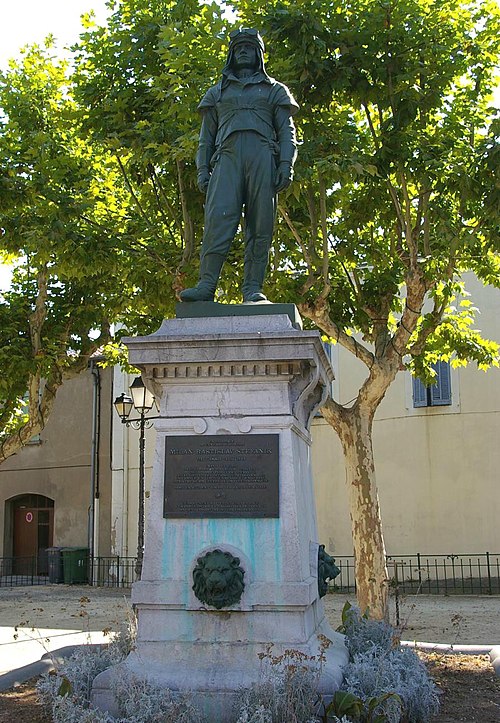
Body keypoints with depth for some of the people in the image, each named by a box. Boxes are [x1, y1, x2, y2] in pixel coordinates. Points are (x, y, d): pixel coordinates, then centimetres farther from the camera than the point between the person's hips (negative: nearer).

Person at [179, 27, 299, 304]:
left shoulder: (274, 90, 24)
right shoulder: (218, 92, 28)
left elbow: (286, 131, 13)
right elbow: (206, 135, 21)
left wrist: (286, 165, -4)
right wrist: (202, 170, 6)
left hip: (262, 158, 0)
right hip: (227, 157, 0)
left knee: (260, 226, -10)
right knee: (219, 219, -18)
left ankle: (253, 289, -13)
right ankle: (206, 285, -26)